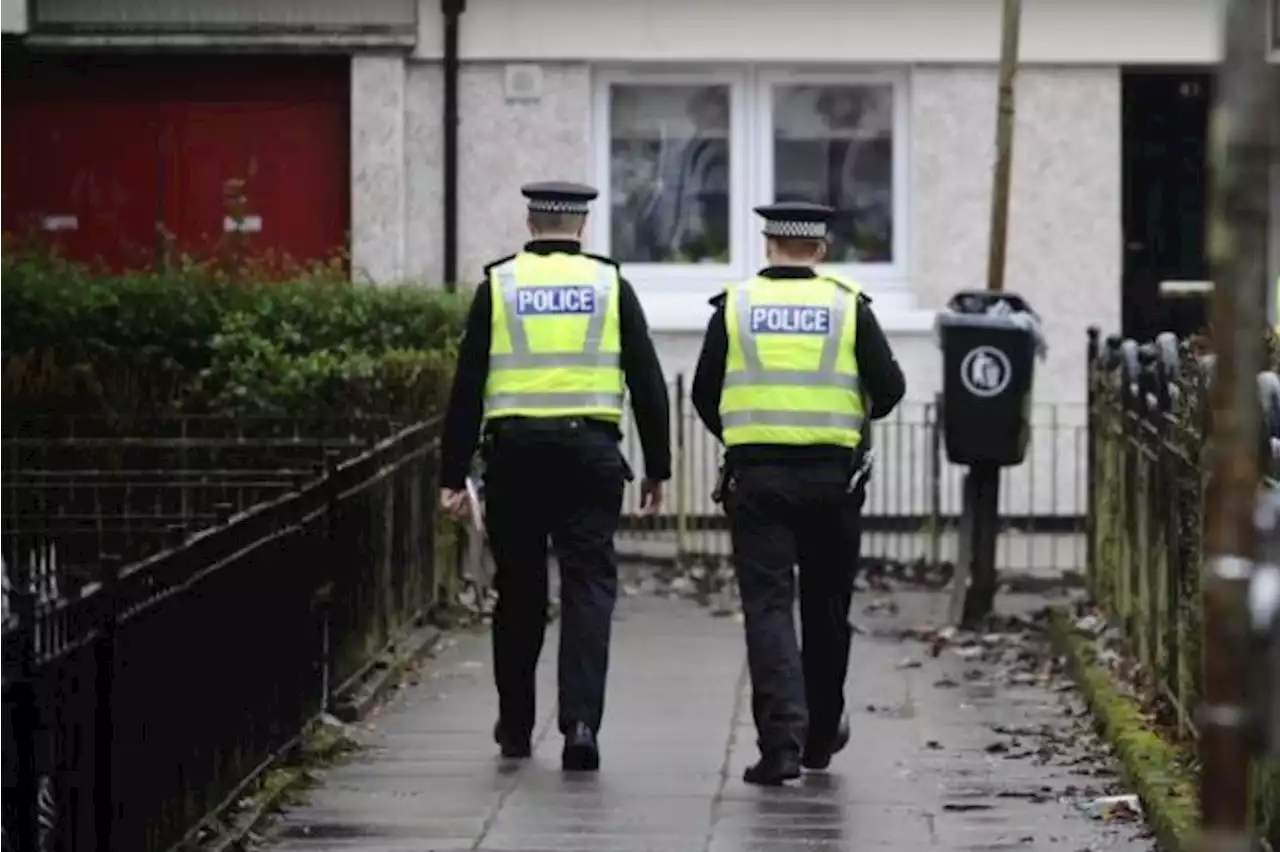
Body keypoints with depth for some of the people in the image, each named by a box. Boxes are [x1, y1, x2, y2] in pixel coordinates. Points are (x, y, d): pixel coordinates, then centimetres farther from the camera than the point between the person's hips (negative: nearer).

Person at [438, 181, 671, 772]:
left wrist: (453, 475, 3)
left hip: (514, 454, 1)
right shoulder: (609, 285, 4)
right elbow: (647, 383, 3)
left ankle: (515, 728, 22)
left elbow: (467, 386, 1)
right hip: (590, 453, -1)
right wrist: (657, 467, 11)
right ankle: (581, 720, -17)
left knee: (519, 589, 12)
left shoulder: (498, 286, 3)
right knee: (589, 585, -1)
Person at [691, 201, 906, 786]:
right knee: (826, 607, 15)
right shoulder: (848, 306, 0)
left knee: (768, 607, -3)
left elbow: (704, 393, 3)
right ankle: (821, 734, 29)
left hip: (756, 476, -1)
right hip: (832, 475, 1)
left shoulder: (735, 306, 1)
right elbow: (889, 387, -3)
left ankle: (782, 740, -17)